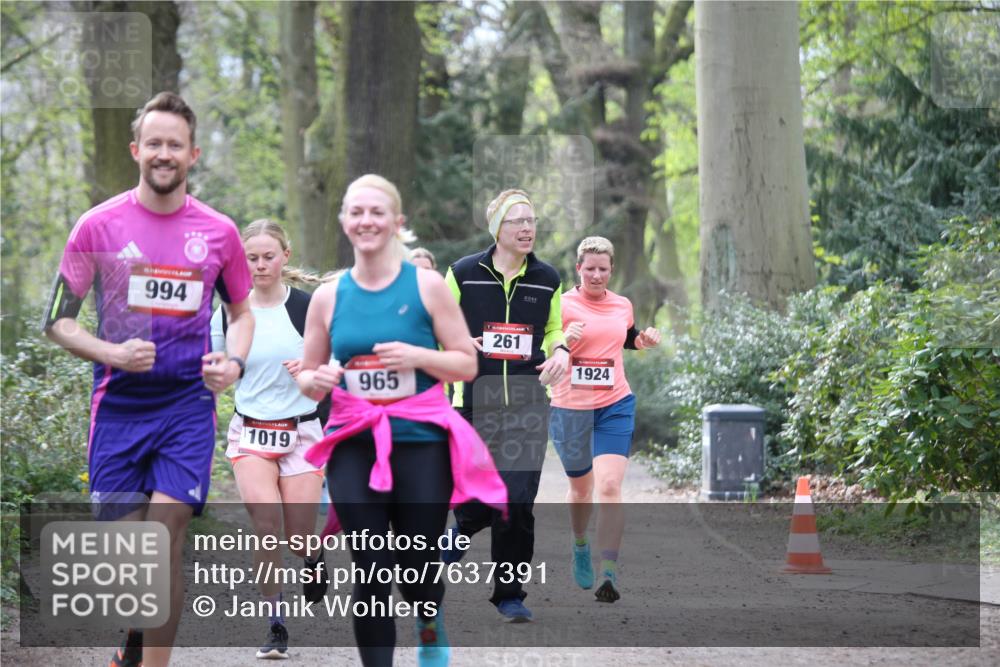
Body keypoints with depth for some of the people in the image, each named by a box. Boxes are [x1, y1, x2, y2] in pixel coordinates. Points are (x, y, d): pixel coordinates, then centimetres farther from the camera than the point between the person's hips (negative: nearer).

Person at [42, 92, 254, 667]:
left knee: (166, 535, -12)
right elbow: (58, 320, 2)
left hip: (188, 403, 0)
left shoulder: (219, 232, 4)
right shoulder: (99, 225, 0)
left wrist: (234, 362, -3)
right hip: (119, 403, 0)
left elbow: (242, 312, 18)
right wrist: (112, 353, -15)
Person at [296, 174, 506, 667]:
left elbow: (467, 364, 1)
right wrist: (316, 380, -9)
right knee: (371, 575, -5)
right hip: (353, 446, 1)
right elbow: (307, 375, 14)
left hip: (421, 443, -1)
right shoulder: (328, 296, 6)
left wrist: (417, 356, -16)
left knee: (417, 569, 2)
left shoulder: (427, 286, 0)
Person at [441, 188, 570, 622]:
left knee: (518, 499, -6)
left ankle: (509, 594, 5)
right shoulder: (463, 274, 1)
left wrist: (560, 350, 1)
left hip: (527, 400, 2)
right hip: (475, 396, -1)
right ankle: (461, 531, 36)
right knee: (475, 497, -2)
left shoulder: (547, 280, 9)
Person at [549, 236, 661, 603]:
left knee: (609, 487, -15)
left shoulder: (623, 305, 7)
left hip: (615, 405, 2)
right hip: (570, 407, -2)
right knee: (581, 487, 16)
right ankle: (581, 546, 45)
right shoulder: (563, 304, -6)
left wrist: (646, 338, 5)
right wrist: (563, 340, -30)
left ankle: (608, 573, -20)